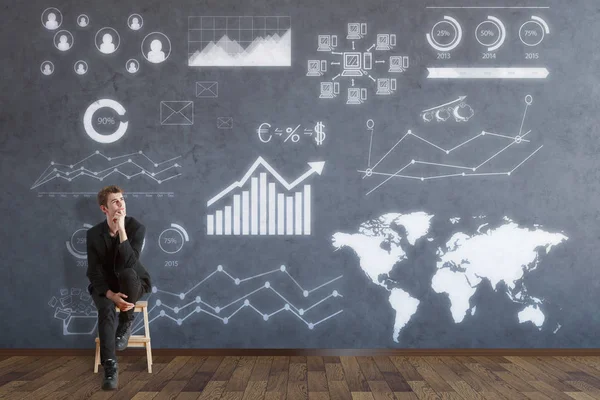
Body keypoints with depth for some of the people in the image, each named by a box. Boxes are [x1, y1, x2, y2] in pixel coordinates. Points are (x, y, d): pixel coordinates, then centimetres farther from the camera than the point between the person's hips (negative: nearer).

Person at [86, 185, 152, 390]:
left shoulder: (136, 227, -16)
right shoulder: (94, 234, -10)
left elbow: (129, 263, -29)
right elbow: (94, 273, -12)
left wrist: (121, 229, -35)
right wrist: (112, 295, -28)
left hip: (132, 283, -1)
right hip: (106, 285, 1)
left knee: (127, 273, -37)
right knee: (106, 310, -31)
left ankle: (126, 320, -11)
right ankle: (110, 366, -27)